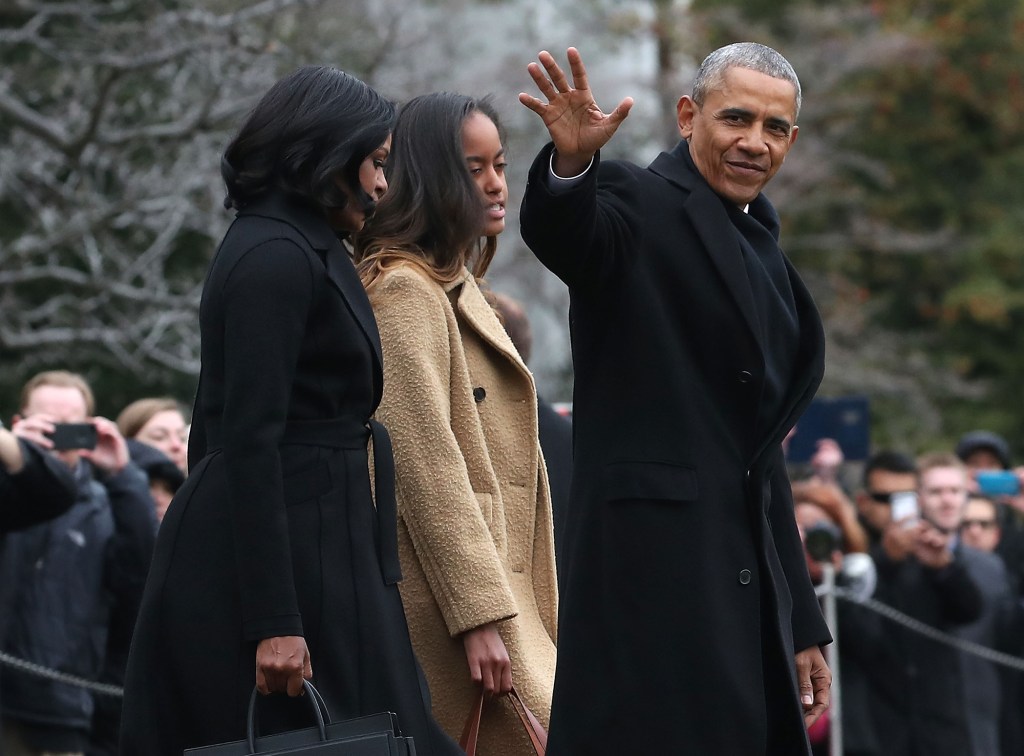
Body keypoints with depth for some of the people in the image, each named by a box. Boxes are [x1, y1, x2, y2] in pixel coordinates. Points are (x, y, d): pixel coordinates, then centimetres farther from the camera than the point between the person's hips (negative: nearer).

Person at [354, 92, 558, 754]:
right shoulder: (407, 289, -9)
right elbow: (425, 464, -17)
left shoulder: (456, 288, 22)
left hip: (492, 593, 10)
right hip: (455, 600, -10)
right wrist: (479, 615, -22)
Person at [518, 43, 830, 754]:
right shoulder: (639, 203, -2)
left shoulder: (765, 255, 22)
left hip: (749, 585, 8)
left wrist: (803, 626, 22)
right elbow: (561, 234, -27)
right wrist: (571, 163, -50)